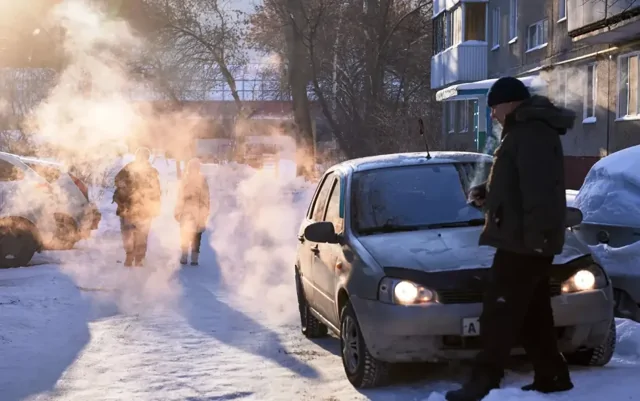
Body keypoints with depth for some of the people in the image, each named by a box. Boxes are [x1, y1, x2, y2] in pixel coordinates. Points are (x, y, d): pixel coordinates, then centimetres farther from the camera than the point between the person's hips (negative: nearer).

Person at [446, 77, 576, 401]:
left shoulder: (532, 133, -16)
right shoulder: (525, 131, 20)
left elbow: (539, 187, -25)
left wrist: (537, 233, -30)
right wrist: (486, 192, 12)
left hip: (523, 240, -11)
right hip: (523, 240, 11)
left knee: (500, 312, -8)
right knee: (532, 313, 14)